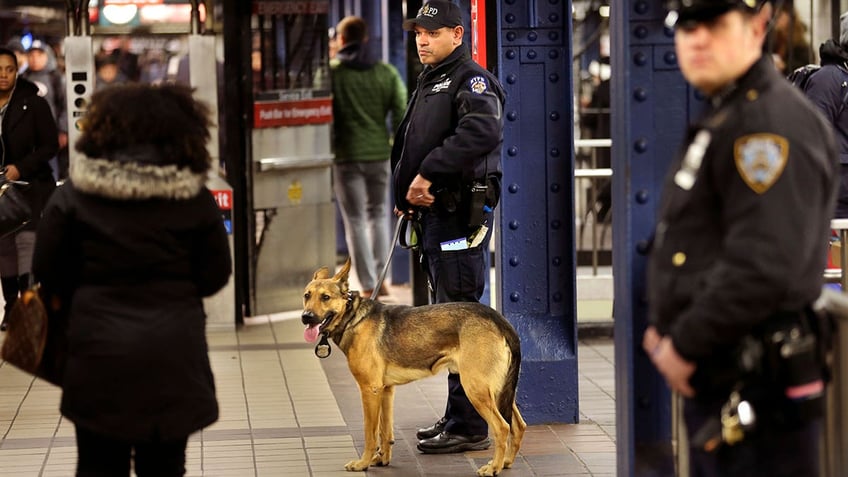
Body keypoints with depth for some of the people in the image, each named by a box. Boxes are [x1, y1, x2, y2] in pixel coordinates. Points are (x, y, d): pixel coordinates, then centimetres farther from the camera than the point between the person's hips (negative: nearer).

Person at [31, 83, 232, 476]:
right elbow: (214, 276, 0)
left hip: (99, 355, -1)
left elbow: (47, 272, -1)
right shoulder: (195, 199, -5)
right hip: (173, 355, 1)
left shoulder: (74, 194, -6)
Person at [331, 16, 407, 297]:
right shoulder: (386, 73, 3)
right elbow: (400, 114, 2)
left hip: (346, 156, -3)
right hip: (380, 154, 3)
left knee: (355, 221, 3)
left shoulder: (330, 72, -7)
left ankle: (368, 285, 2)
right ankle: (380, 279, 16)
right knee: (379, 215, 17)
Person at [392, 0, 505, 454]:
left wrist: (428, 172, -26)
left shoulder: (472, 80, -10)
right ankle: (456, 417, 22)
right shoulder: (426, 83, 21)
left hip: (461, 212, -10)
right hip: (433, 212, 10)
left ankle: (469, 426, -6)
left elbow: (483, 131, -29)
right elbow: (407, 143, 26)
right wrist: (404, 191, 8)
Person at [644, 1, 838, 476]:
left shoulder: (774, 121, -16)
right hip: (714, 381, 11)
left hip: (758, 384, -11)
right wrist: (662, 328, 13)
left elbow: (763, 267, -25)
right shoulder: (718, 119, 18)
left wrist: (685, 345, -17)